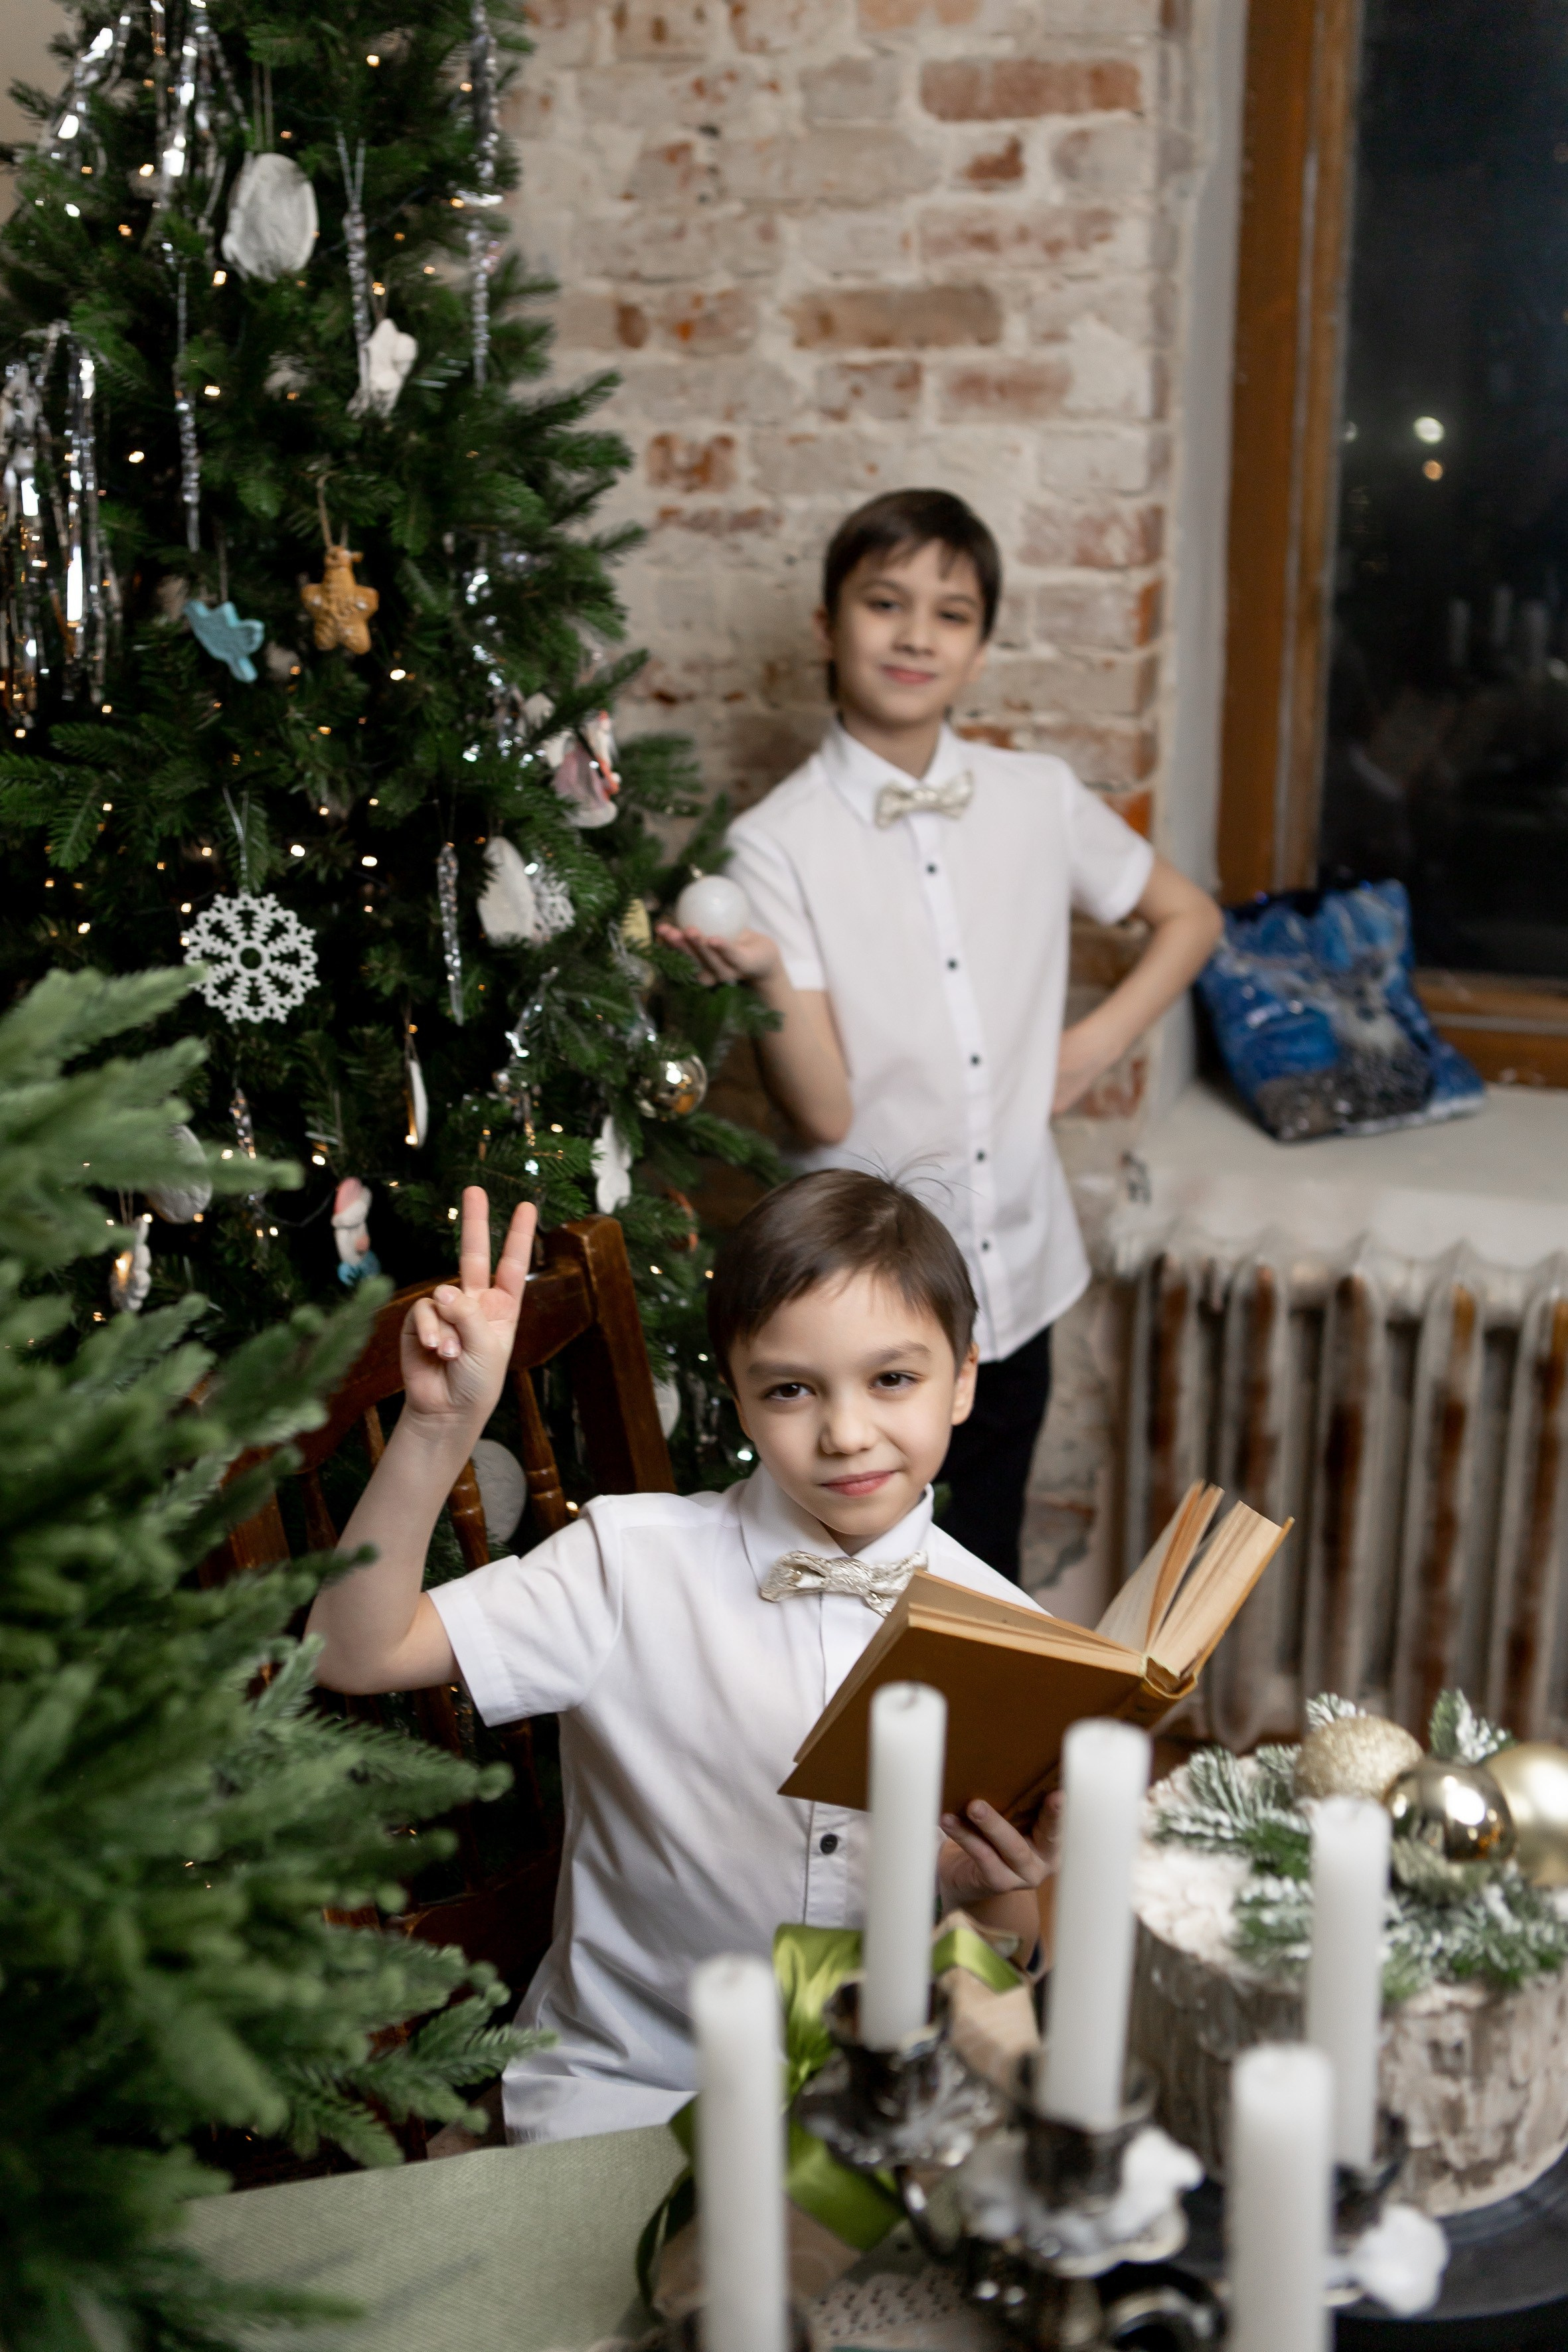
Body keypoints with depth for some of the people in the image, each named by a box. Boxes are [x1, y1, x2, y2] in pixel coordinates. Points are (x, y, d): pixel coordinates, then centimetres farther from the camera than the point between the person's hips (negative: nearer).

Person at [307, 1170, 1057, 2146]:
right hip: (624, 2084, -1)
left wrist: (1005, 1888, -19)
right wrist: (441, 1425, -25)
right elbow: (358, 1651, -16)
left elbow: (1018, 1972, 4)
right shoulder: (636, 1562, -9)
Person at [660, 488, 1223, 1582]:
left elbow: (1190, 916, 17)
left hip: (1017, 1276, 4)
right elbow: (822, 1115, -16)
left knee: (988, 1574, 19)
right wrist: (767, 977, -33)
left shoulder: (1038, 797, 0)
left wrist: (1099, 1043, 4)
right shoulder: (778, 841, -11)